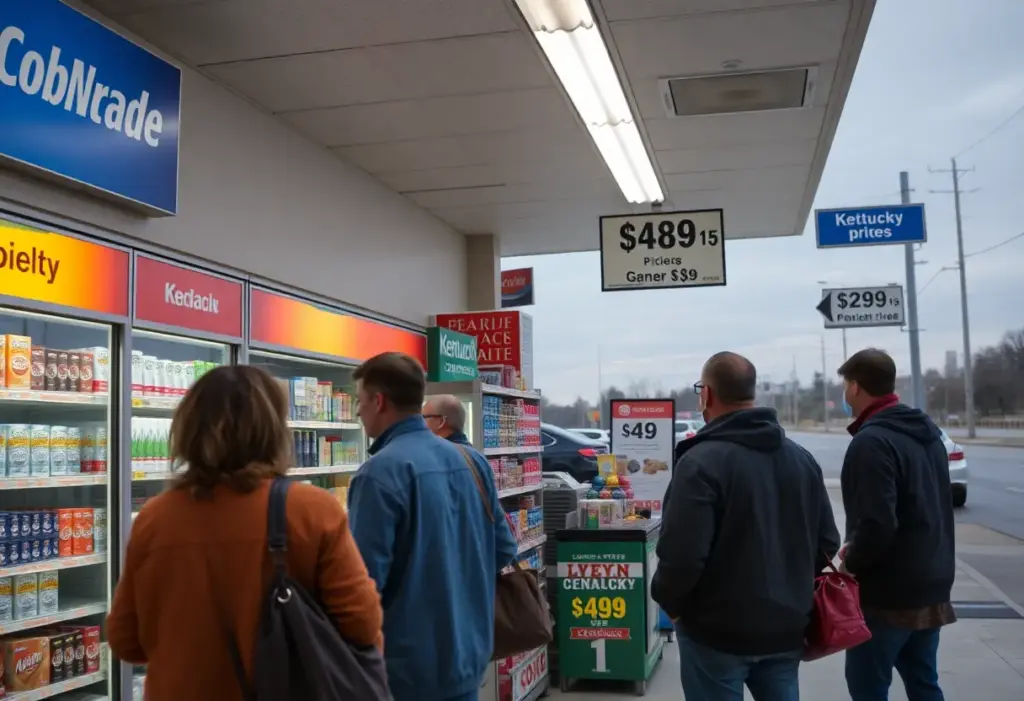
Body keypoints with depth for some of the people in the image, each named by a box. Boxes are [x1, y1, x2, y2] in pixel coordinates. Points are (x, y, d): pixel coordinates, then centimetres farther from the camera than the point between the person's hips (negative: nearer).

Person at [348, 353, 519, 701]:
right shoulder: (469, 462, 4)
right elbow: (504, 549, 10)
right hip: (468, 656, 7)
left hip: (408, 666, -7)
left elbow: (365, 577, -22)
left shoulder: (381, 472, -19)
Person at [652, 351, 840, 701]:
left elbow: (683, 554, -24)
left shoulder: (701, 461, -18)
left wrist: (668, 601, -6)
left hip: (719, 632, -6)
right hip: (786, 626, 6)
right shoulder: (802, 458, 5)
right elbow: (826, 543, 9)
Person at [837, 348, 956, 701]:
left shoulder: (872, 441, -19)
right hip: (930, 584, 9)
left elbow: (877, 523, -27)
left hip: (888, 592, -9)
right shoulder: (927, 432, 10)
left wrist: (852, 561, -8)